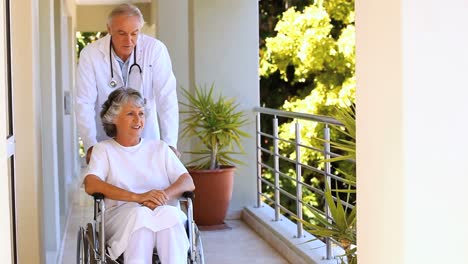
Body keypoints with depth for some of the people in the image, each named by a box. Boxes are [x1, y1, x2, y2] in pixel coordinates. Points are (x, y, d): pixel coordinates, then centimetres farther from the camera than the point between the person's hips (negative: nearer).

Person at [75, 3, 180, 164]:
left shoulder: (155, 49, -12)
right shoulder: (90, 54, -11)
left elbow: (166, 98, -15)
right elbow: (85, 103, -12)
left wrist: (169, 143, -22)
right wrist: (90, 145, -24)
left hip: (146, 139, 0)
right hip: (105, 142, 0)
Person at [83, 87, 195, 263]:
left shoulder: (159, 148, 25)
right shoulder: (104, 149, 18)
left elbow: (188, 183, 11)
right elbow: (91, 185, -3)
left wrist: (164, 195, -13)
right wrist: (137, 197, -17)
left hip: (167, 214, 2)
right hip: (121, 214, -2)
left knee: (168, 213, -35)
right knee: (141, 213, -37)